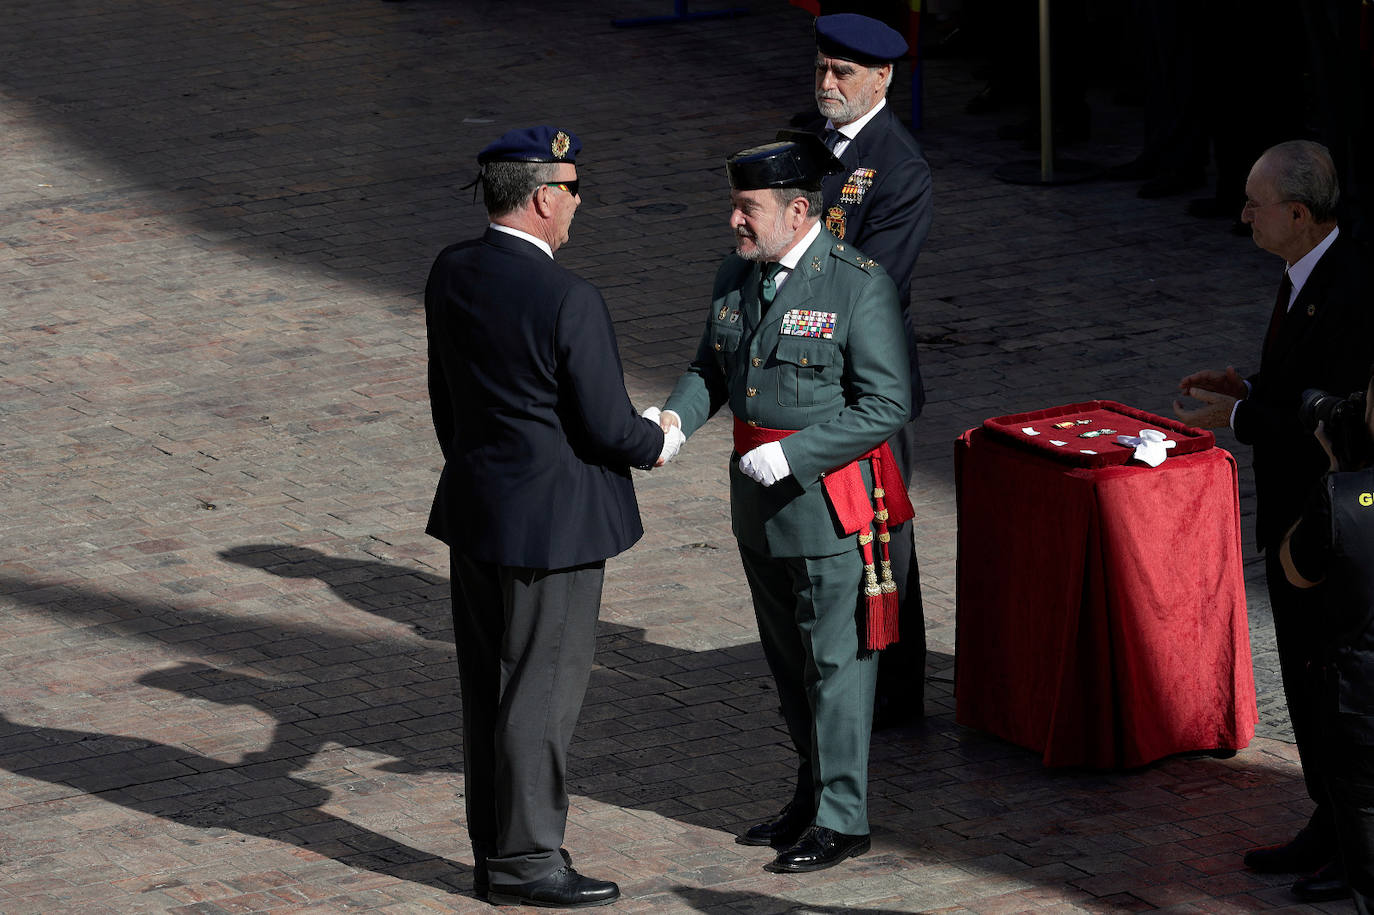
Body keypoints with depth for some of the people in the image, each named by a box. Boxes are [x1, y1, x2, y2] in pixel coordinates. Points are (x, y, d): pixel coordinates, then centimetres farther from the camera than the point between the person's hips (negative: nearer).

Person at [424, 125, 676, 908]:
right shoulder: (568, 302, -22)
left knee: (489, 689, 14)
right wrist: (655, 444, 4)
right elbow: (606, 426, -17)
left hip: (474, 514, 8)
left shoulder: (451, 274, 2)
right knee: (542, 692, 2)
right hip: (550, 521, -8)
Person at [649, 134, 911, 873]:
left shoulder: (859, 285, -17)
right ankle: (812, 794, 33)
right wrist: (675, 416, -7)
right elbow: (711, 367, 15)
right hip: (758, 503, 7)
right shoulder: (736, 275, 5)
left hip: (829, 498, -7)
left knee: (836, 661, 1)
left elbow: (886, 404, -18)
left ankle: (841, 819, 10)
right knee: (787, 659, 18)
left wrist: (791, 455, -22)